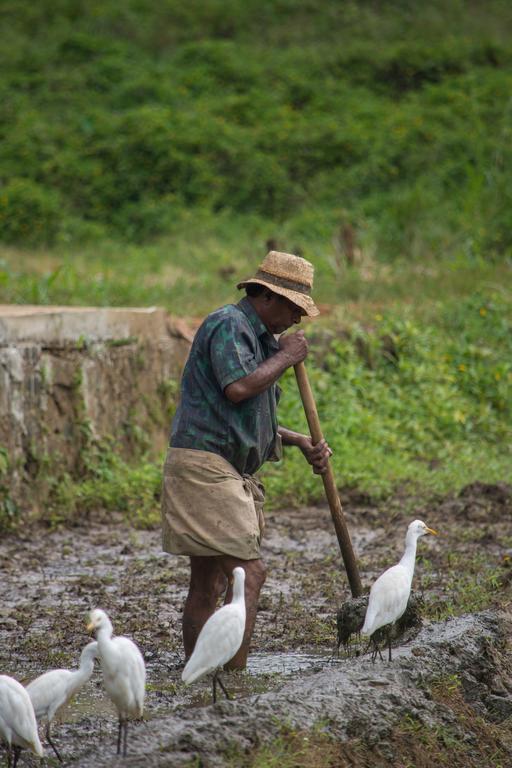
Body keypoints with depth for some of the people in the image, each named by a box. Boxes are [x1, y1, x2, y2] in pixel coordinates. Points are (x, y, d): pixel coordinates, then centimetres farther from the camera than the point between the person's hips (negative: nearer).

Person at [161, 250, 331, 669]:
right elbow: (237, 388, -26)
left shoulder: (260, 338, 21)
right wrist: (285, 357, -12)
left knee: (207, 584, 11)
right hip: (205, 465, -11)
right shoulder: (228, 325, -10)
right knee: (249, 572, -15)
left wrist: (301, 442, 15)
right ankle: (234, 677, -17)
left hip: (228, 473, 11)